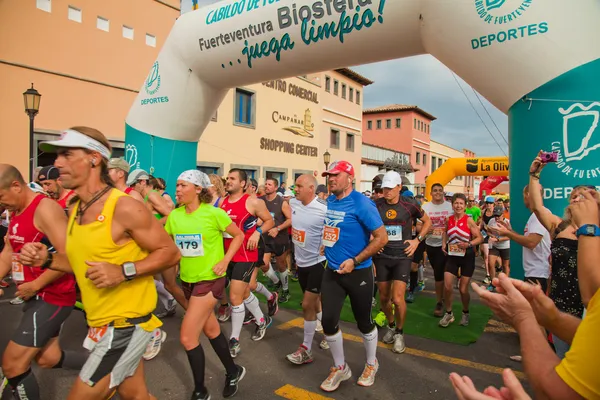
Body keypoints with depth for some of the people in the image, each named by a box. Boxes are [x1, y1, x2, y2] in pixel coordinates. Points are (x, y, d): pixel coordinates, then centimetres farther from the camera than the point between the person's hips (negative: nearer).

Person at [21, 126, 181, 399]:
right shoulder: (75, 210, 6)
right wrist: (47, 260, 1)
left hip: (126, 323, -8)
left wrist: (124, 272, -27)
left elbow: (171, 252, -17)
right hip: (101, 322, 8)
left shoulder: (124, 207, -20)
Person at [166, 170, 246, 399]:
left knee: (187, 337, -7)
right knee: (211, 330, 20)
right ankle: (233, 371, 42)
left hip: (210, 279, -6)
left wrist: (224, 261, -14)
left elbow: (239, 236, -5)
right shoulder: (174, 216, -1)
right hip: (188, 280, 6)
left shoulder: (214, 213, -15)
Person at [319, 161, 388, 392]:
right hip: (332, 271, 5)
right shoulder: (329, 202, 3)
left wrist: (355, 261, -20)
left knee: (363, 322, 12)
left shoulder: (362, 204, -17)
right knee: (328, 321, 3)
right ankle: (340, 368, 27)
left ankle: (371, 364, 39)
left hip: (358, 273, -5)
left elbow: (382, 238, -18)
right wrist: (327, 248, 10)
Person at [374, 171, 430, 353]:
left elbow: (427, 221, 10)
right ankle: (391, 325, 39)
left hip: (402, 257, -2)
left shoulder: (410, 205, -7)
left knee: (398, 299, -10)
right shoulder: (376, 205, -5)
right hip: (381, 256, 2)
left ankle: (399, 332, 17)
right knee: (384, 298, 11)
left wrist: (417, 240, 0)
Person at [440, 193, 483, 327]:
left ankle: (465, 313, 32)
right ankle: (449, 314, 16)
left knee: (463, 289, 5)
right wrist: (444, 244, 2)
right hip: (452, 256, 3)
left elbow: (480, 238, -9)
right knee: (447, 286, -5)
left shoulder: (469, 220, -12)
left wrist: (469, 244, -26)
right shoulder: (448, 220, -1)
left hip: (467, 256, -3)